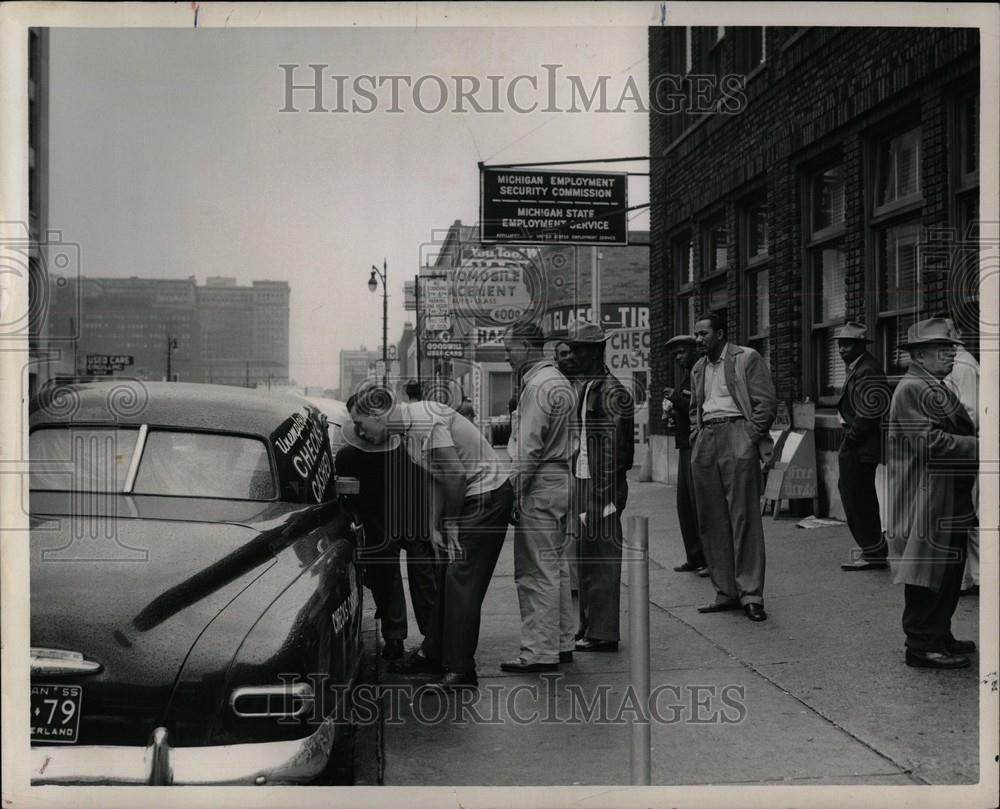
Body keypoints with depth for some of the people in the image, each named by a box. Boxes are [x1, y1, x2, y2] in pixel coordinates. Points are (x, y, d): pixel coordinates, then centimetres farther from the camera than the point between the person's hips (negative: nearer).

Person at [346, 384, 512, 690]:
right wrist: (438, 523, 3)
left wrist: (450, 522, -13)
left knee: (461, 582, -9)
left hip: (486, 496, -10)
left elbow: (456, 474, -24)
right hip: (468, 499, 10)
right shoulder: (410, 425, 8)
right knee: (447, 580, 15)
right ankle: (433, 654, 26)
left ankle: (461, 671, -5)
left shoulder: (424, 420, -22)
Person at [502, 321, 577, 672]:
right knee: (556, 568, 14)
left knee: (536, 573, -7)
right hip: (561, 480, 11)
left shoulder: (538, 385, -14)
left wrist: (516, 493, -15)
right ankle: (561, 643, 21)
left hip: (540, 485, -11)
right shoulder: (558, 380, 18)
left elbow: (529, 448, -18)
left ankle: (539, 652, -4)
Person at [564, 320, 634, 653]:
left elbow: (616, 447, -16)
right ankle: (588, 627, 23)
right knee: (584, 559, 14)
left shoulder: (611, 392, -13)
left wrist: (605, 494, -20)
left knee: (600, 558, -3)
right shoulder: (578, 387, 15)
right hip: (579, 482, 9)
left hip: (601, 487, -9)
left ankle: (603, 634, 4)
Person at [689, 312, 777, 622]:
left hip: (737, 435, -7)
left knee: (744, 517, -9)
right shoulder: (699, 368, 21)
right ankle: (726, 592, 10)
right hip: (705, 441, 7)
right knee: (712, 520, 4)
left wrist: (749, 439, -11)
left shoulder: (747, 358, 0)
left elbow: (767, 403, -4)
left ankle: (751, 595, -6)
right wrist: (697, 440, 13)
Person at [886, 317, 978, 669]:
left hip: (950, 502, 10)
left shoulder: (937, 388, 18)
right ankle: (922, 645, 4)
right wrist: (982, 446, -20)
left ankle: (940, 636, 27)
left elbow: (959, 432, 23)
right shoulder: (912, 390, -14)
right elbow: (931, 442, -23)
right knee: (926, 574, -3)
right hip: (927, 502, -10)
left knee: (948, 572, 16)